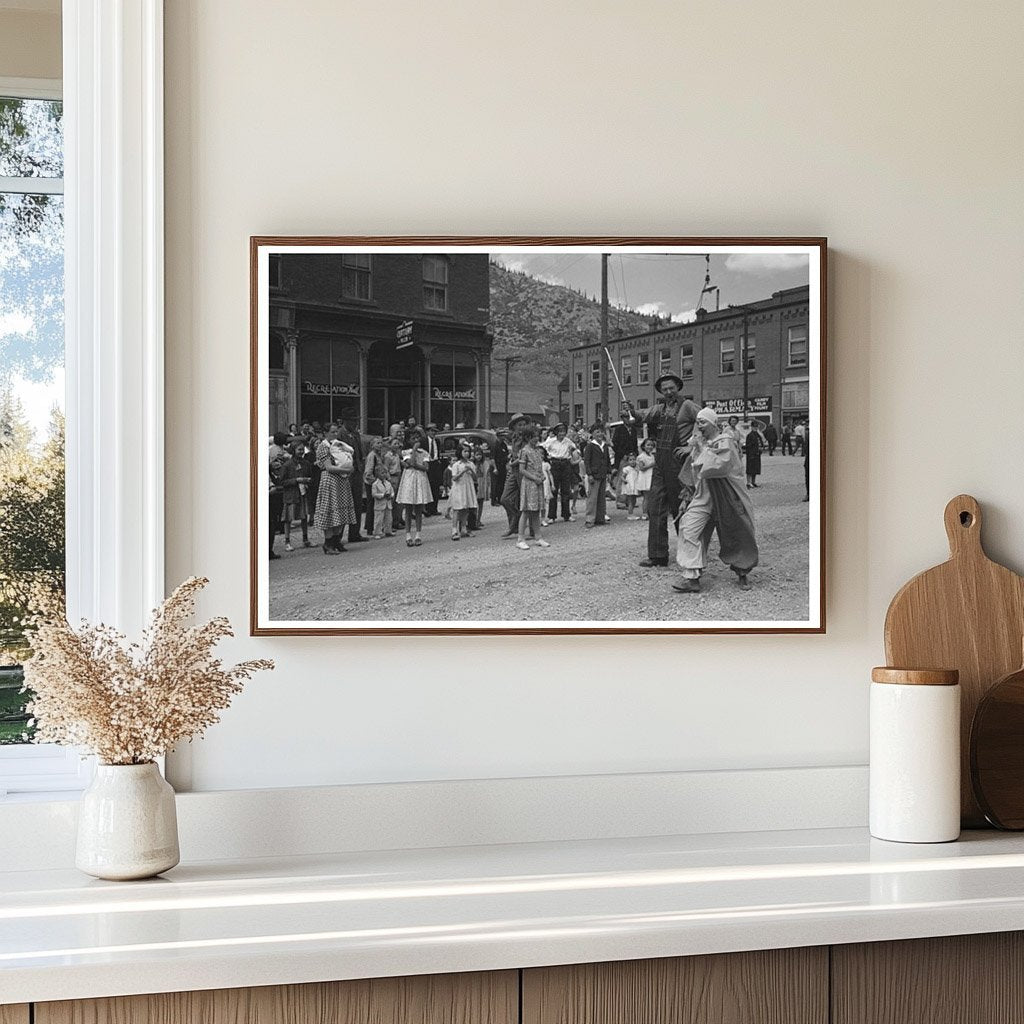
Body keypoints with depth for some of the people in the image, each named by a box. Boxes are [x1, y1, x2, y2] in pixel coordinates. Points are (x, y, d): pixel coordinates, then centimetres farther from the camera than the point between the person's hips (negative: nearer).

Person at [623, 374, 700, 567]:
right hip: (660, 462, 5)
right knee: (655, 507, 2)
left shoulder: (686, 406, -2)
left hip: (679, 462, -5)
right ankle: (657, 555, 6)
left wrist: (692, 446, -9)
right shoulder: (658, 408, 14)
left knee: (681, 508, 2)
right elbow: (643, 419, 2)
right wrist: (634, 414, -20)